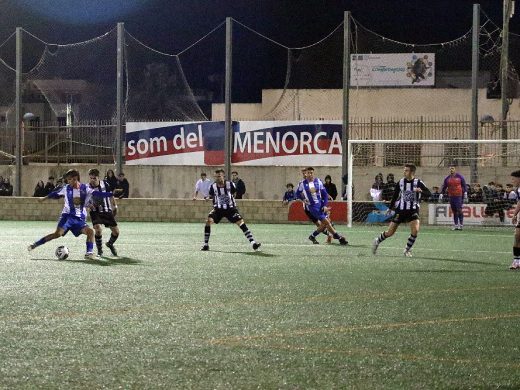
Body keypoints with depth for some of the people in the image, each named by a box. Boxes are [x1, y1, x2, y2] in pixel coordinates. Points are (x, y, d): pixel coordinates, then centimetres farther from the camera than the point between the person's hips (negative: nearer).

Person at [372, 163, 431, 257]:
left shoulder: (418, 182, -8)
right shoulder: (401, 182, -1)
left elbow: (429, 194, -17)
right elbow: (395, 195, 12)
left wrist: (421, 191, -37)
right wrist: (391, 207, 18)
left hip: (413, 211, -1)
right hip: (400, 210, 1)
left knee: (415, 230, -22)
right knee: (390, 232, 3)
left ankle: (407, 250, -2)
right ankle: (377, 241, 32)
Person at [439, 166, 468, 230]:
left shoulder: (460, 177, 0)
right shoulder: (447, 178, 8)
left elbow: (464, 186, 2)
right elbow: (443, 187, 12)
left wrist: (465, 193, -4)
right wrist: (441, 194, 4)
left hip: (459, 196, -4)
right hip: (451, 196, 4)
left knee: (459, 210, -10)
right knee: (454, 211, 6)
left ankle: (461, 224, -6)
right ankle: (456, 224, 11)